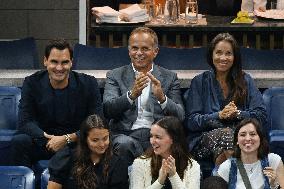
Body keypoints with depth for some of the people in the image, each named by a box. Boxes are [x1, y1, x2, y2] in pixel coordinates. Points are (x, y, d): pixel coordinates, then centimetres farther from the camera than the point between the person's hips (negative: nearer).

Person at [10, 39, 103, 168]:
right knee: (19, 141, -28)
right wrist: (47, 138, -27)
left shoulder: (88, 84, -5)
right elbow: (25, 122, -10)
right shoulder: (32, 83, -3)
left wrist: (68, 139, -24)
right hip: (44, 143, 1)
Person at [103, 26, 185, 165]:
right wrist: (132, 94, -21)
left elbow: (180, 116, 4)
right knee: (123, 143, -35)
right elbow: (107, 110, -4)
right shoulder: (115, 76, 13)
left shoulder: (169, 77, 15)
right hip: (127, 135, 0)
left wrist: (162, 98, -16)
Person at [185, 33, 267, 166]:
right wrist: (219, 115, -11)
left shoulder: (245, 80, 17)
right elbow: (191, 121, 4)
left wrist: (237, 114, -10)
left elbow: (261, 115, 7)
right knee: (225, 135, -37)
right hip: (205, 138, -1)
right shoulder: (200, 82, 14)